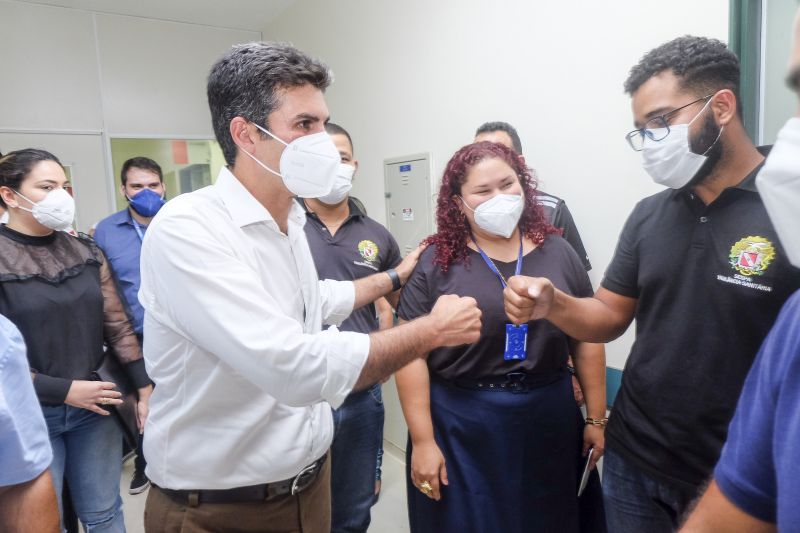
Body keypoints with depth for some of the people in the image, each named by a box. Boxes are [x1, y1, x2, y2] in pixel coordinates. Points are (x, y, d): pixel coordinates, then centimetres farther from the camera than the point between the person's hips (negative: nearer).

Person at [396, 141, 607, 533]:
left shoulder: (558, 252, 2)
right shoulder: (436, 263, -7)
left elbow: (587, 340, 7)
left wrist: (597, 418, 8)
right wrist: (422, 440, -11)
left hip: (549, 422, 3)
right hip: (461, 427, -2)